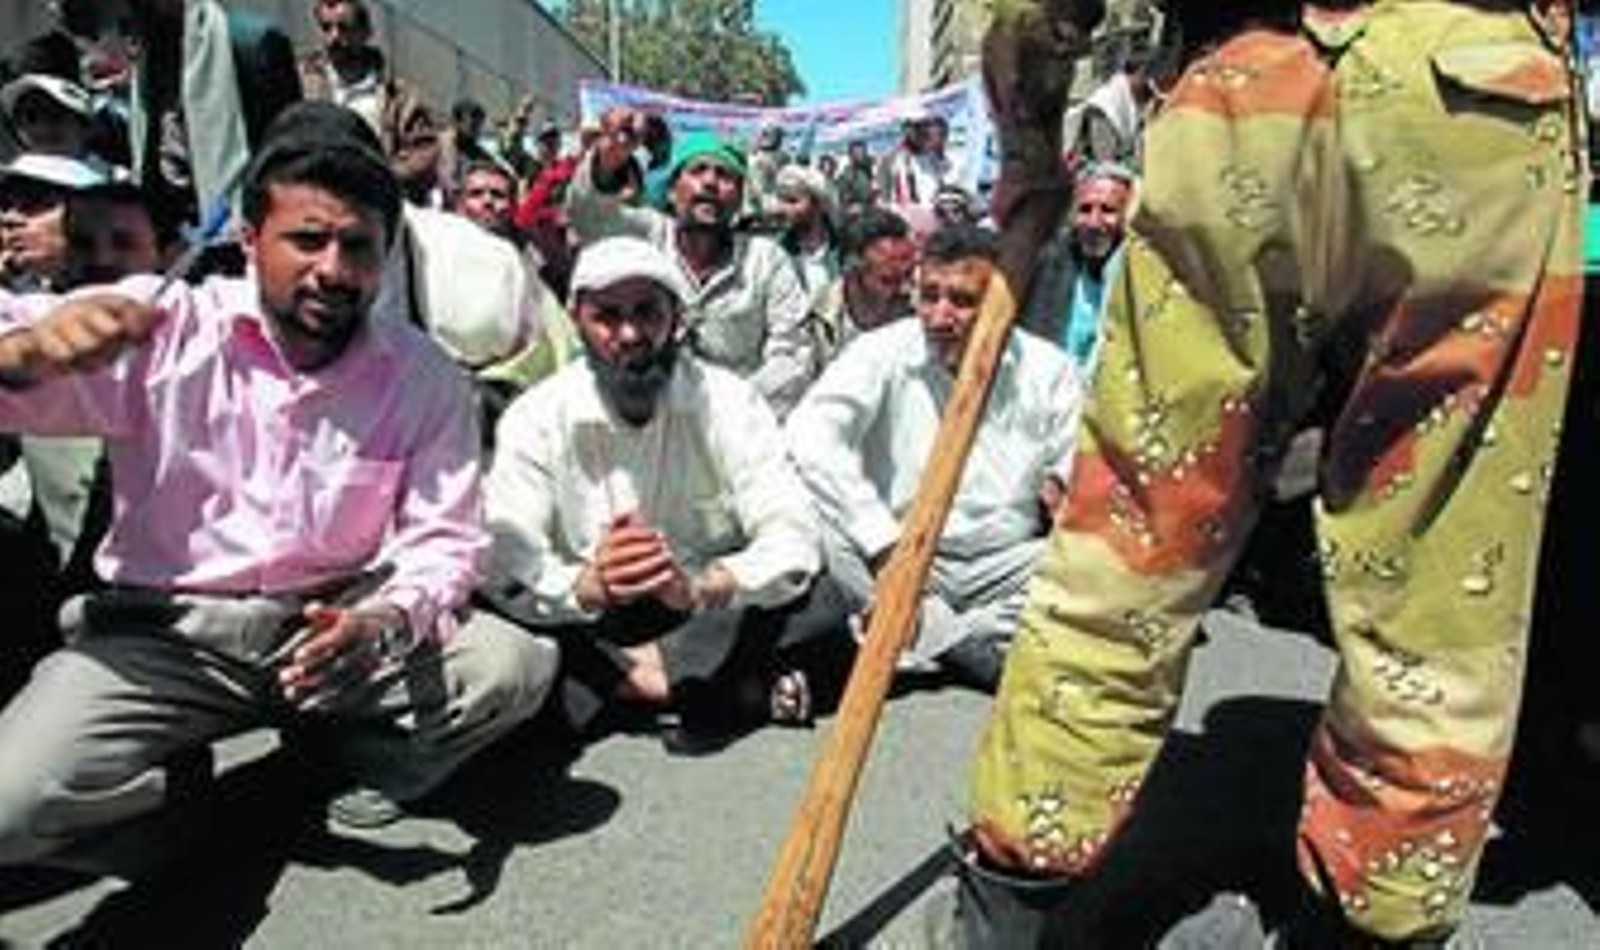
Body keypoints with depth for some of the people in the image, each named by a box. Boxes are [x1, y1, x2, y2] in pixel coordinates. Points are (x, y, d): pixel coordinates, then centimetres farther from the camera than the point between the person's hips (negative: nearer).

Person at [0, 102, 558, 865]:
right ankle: (170, 791, 9)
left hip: (336, 623, 2)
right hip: (164, 635, -1)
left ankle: (363, 755, 8)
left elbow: (444, 540, -4)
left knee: (514, 670, -19)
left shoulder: (423, 377, -3)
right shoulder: (161, 327, -7)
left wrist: (388, 623, -25)